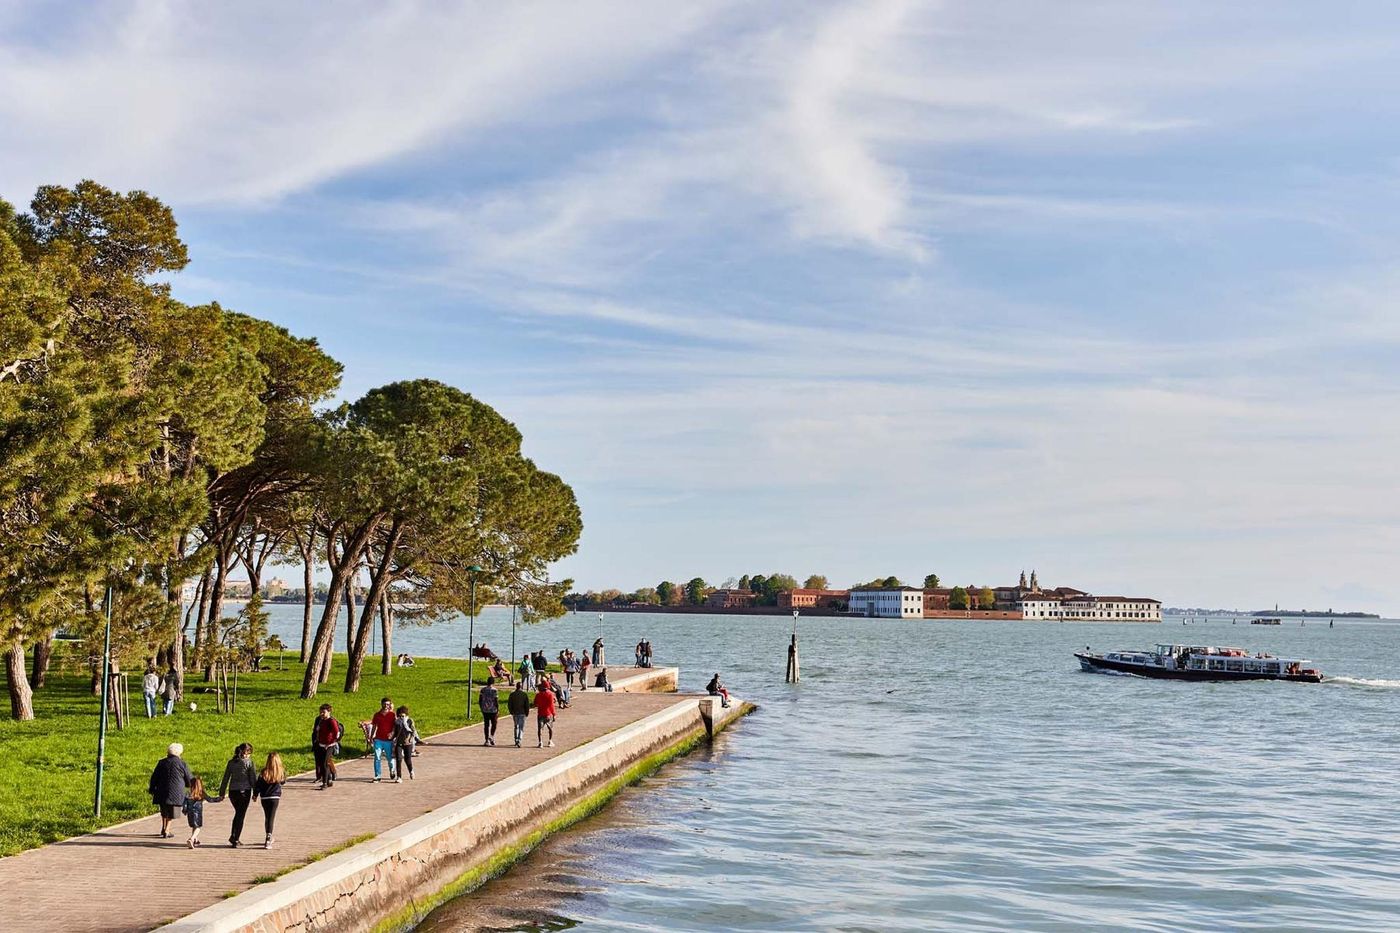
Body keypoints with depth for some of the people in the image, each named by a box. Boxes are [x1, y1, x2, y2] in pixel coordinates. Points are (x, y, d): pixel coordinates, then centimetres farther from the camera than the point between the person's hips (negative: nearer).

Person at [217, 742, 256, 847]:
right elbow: (253, 778, -6)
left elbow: (225, 778, 7)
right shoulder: (248, 762, -8)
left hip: (232, 791, 4)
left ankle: (233, 836, 18)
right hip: (244, 791, -4)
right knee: (241, 815, 5)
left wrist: (221, 793, 12)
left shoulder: (231, 762, 4)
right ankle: (235, 840, 3)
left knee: (238, 813, 22)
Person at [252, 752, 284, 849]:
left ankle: (269, 838, 31)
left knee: (267, 817, 17)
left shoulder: (264, 772, -6)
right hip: (275, 797, -2)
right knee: (272, 818, -3)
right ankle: (268, 839, -17)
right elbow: (283, 781, 9)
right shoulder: (281, 772, -7)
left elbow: (258, 784, -3)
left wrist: (255, 794, 9)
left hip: (264, 797, 2)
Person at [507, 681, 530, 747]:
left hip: (515, 713, 3)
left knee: (516, 727, 18)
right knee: (521, 728, 0)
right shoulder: (525, 694, -7)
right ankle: (518, 741, -16)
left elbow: (509, 704, 2)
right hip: (522, 713, -3)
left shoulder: (512, 694, -1)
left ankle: (516, 741, 22)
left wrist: (511, 712, 15)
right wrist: (527, 713, 5)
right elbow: (527, 705, -6)